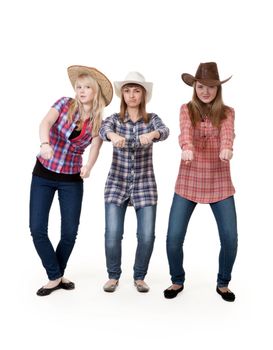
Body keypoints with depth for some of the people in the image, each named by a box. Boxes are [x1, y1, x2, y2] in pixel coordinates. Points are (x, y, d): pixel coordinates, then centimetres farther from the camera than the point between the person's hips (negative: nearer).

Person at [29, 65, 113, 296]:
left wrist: (88, 167, -40)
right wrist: (45, 143, -45)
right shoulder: (65, 104, -5)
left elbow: (95, 148, -18)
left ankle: (57, 275, 27)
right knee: (37, 228, -4)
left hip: (72, 179, 1)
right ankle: (55, 277, 14)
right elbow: (45, 123, -23)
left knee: (70, 231, 2)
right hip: (43, 175, -1)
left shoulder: (99, 122, -1)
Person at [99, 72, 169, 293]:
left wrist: (152, 134, -42)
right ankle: (113, 276, 18)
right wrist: (113, 135, -45)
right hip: (117, 183, 0)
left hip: (145, 184, 0)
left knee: (147, 235, -5)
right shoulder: (115, 118, 3)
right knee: (113, 234, -7)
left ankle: (139, 277, 19)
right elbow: (103, 129, -20)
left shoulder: (152, 118, 4)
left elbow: (164, 131, -18)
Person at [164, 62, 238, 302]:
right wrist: (186, 148, -41)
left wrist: (226, 149, -42)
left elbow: (227, 133, -18)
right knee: (174, 237, -3)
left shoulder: (227, 112, 4)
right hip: (189, 181, 0)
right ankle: (178, 281, 24)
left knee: (230, 238, -2)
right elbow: (185, 131, -18)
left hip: (219, 182, 1)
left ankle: (223, 283, 25)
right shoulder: (187, 109, 4)